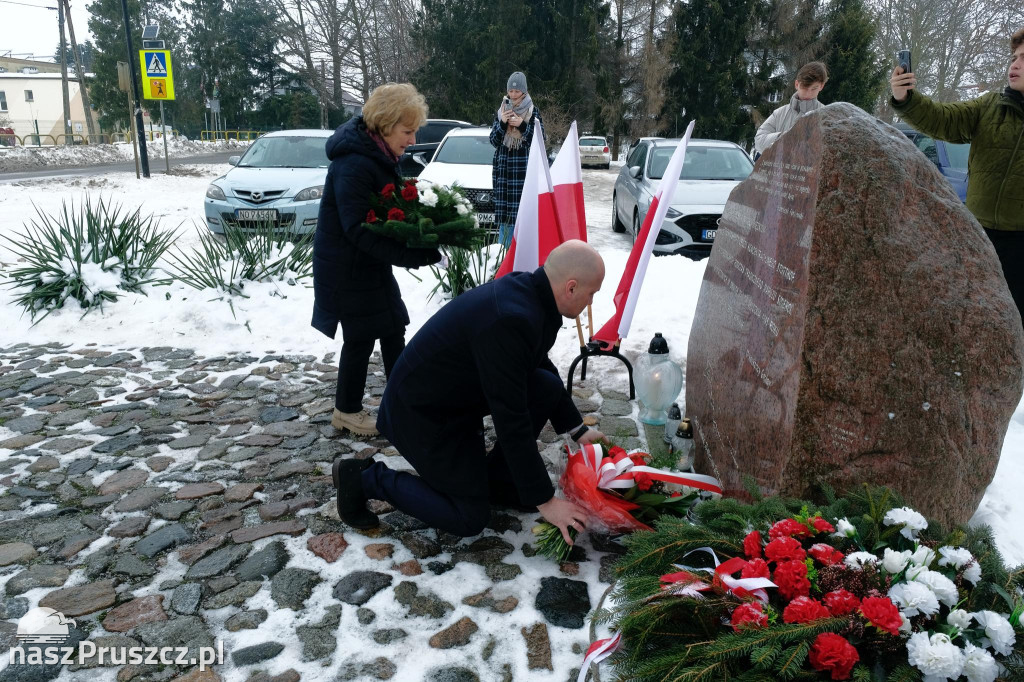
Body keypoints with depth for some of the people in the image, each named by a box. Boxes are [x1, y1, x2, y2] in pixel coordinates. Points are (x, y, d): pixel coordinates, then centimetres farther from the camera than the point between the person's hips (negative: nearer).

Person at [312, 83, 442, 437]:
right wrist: (415, 255, -32)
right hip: (348, 266, -9)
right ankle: (347, 412, 21)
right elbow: (359, 228, -30)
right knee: (361, 336, 2)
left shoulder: (378, 153, 5)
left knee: (393, 329, 14)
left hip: (369, 263, 10)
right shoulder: (354, 164, -26)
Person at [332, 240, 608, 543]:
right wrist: (543, 500, -21)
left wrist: (578, 430, 13)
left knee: (548, 387, -3)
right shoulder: (509, 320, -34)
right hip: (422, 412, -9)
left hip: (460, 391, 9)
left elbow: (540, 365, 12)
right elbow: (511, 419, -30)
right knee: (471, 518, 0)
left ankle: (496, 478, 13)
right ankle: (365, 477, 8)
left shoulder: (527, 290, -5)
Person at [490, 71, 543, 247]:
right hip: (503, 166, 2)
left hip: (525, 166, -2)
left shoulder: (533, 112, 5)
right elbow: (494, 141, 8)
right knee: (503, 210, 0)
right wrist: (502, 123, -8)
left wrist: (522, 126, -12)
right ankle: (503, 246, 7)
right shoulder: (501, 111, 12)